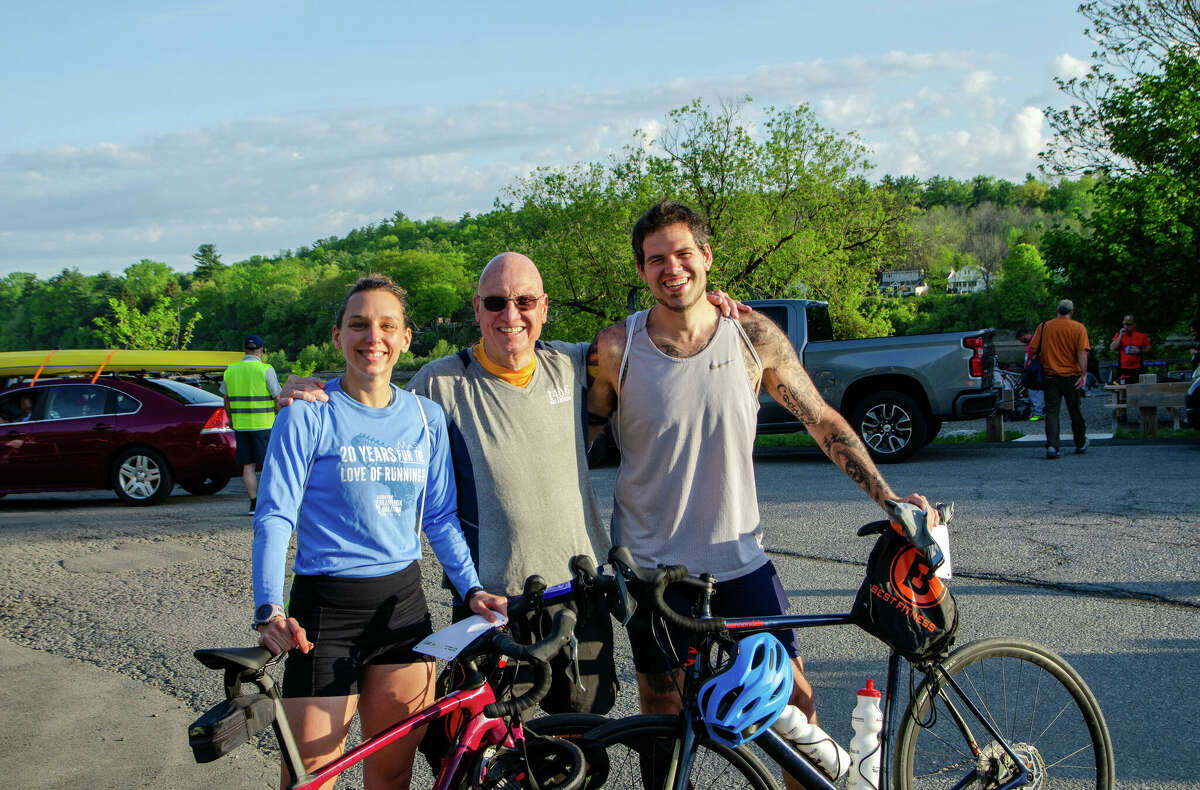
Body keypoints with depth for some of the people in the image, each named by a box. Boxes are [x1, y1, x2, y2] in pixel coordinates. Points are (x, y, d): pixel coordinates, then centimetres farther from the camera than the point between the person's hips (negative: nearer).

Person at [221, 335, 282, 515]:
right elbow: (278, 398, -8)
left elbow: (226, 400, 13)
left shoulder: (230, 370, 6)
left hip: (240, 425, 4)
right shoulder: (265, 370, -8)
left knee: (248, 466, 7)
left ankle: (254, 503, 4)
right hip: (263, 424, -4)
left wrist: (231, 419, 27)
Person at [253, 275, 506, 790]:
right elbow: (274, 517, -11)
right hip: (326, 609, -4)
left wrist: (471, 587, -1)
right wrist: (268, 608, -25)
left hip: (402, 605, 4)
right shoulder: (308, 415, -7)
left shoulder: (426, 418, 6)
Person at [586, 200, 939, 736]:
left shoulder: (754, 337, -5)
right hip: (651, 567, -1)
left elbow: (824, 422, 4)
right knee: (663, 718, 10)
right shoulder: (617, 349, -9)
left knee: (795, 700, 3)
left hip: (740, 560, 1)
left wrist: (890, 500, -2)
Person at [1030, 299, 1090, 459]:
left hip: (1051, 375, 1)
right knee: (1075, 411, 13)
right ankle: (1081, 444, 29)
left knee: (1051, 411, -1)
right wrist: (1084, 374, -14)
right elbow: (1082, 353, -12)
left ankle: (1051, 445, -17)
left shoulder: (1044, 327, 3)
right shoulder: (1078, 328, -3)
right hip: (1071, 376, -1)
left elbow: (1034, 350, 5)